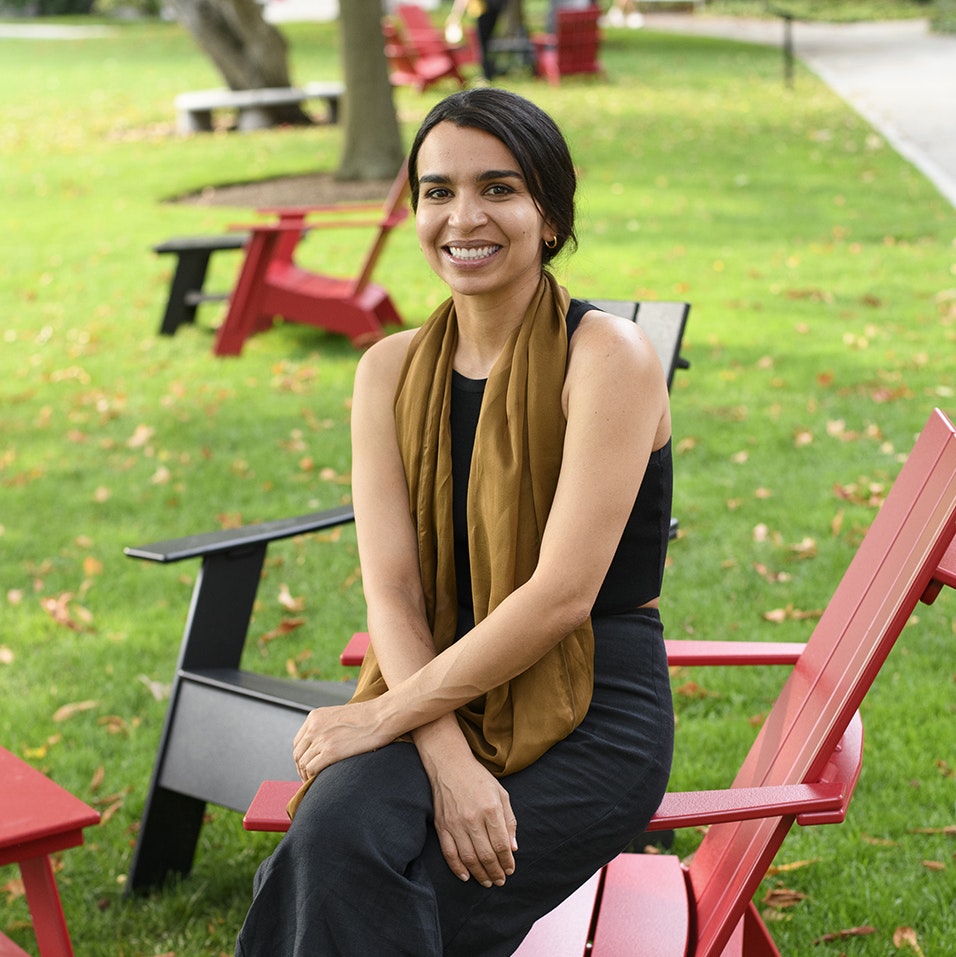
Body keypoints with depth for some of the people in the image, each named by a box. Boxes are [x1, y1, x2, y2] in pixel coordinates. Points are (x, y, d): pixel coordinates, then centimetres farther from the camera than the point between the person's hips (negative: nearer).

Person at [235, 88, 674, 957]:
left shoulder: (609, 359, -10)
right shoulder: (392, 371, 6)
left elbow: (562, 593, -17)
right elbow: (392, 592, -3)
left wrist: (387, 715, -15)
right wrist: (447, 758, -19)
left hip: (594, 719, -4)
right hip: (442, 701, 4)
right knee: (334, 835, -28)